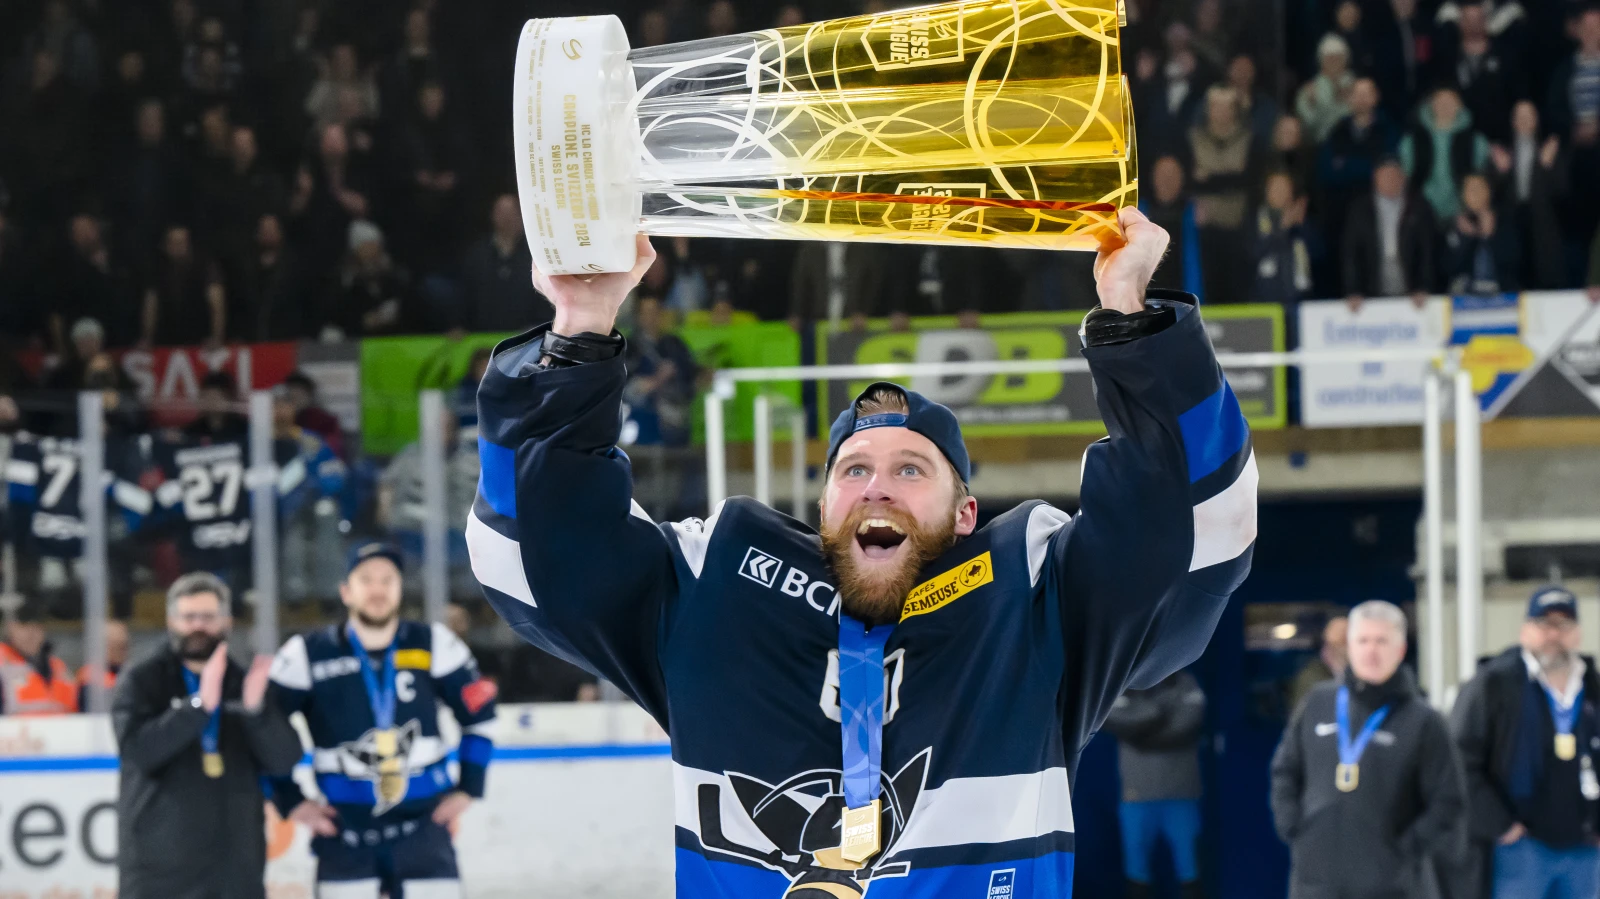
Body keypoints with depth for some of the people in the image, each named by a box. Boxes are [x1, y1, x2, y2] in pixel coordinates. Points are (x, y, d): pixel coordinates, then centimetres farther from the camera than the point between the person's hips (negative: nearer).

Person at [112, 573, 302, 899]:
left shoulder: (246, 684, 9)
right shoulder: (142, 681, 0)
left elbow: (284, 759, -3)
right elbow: (138, 748, -17)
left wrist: (256, 708, -21)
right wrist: (200, 704, -27)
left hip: (235, 868, 4)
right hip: (160, 869, -4)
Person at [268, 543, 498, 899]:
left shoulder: (433, 647, -3)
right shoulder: (308, 656, -7)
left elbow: (479, 715, 10)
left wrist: (468, 787, 5)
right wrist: (291, 801, -2)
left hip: (422, 824, 1)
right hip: (345, 827, 0)